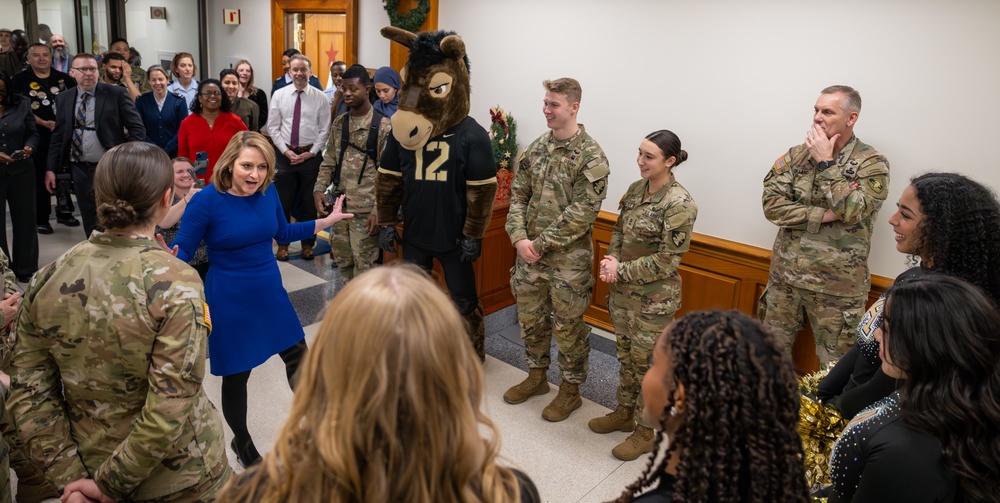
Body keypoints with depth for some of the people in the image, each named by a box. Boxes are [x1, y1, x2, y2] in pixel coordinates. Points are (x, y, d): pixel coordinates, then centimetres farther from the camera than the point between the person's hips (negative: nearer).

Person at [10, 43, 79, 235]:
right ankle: (41, 219, 12)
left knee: (65, 174, 10)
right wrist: (43, 123, -19)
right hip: (38, 137, -3)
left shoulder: (63, 78, 8)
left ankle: (64, 212, 25)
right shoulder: (20, 80, -1)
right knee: (40, 177, 4)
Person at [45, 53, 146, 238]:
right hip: (79, 169, 4)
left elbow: (138, 128, -6)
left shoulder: (116, 94, -4)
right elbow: (58, 135, 11)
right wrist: (51, 168, 5)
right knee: (90, 223, 10)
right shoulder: (63, 99, 9)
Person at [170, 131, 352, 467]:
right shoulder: (206, 200, -19)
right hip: (230, 300, -5)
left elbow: (282, 232, 12)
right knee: (236, 374, 10)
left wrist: (327, 221, 11)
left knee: (298, 357, 15)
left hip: (270, 291, 5)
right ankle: (242, 443, 36)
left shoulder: (268, 192, -5)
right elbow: (182, 251, -13)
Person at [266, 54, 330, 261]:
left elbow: (324, 130, -1)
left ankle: (308, 244, 21)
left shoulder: (320, 97, -1)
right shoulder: (279, 95, 2)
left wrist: (311, 153, -10)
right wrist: (286, 151, -8)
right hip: (285, 154, 1)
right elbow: (273, 127, 2)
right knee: (283, 201, 6)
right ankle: (282, 243, 19)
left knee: (310, 202, 8)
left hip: (311, 156, -1)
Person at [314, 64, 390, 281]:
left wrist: (378, 209, -16)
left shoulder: (382, 125, -9)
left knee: (364, 267, 1)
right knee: (343, 262, 16)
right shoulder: (339, 124, 10)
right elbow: (329, 163, 13)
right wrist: (319, 189, -4)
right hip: (339, 206, 6)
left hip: (365, 210, -6)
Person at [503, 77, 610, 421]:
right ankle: (536, 376, 39)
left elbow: (582, 212, -19)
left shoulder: (591, 156, -14)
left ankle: (570, 390, 27)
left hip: (568, 260, -6)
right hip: (530, 253, 6)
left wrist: (541, 243, -18)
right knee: (530, 318, 18)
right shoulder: (536, 148, 5)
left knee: (567, 327, 8)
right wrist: (519, 238, -9)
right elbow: (518, 195, 6)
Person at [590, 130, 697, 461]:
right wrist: (611, 261, -7)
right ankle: (625, 413, 40)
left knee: (646, 362, 7)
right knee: (626, 354, 20)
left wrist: (622, 270, -16)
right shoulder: (635, 190, 3)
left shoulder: (679, 204, -19)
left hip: (655, 298, -7)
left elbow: (667, 260, -20)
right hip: (623, 290, 7)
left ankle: (645, 432, 24)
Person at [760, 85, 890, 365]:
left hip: (837, 285, -3)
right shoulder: (797, 154, 3)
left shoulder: (872, 163, -7)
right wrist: (823, 215, -17)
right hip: (785, 276, 4)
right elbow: (771, 205, -6)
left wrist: (825, 162, -16)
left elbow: (852, 211, -22)